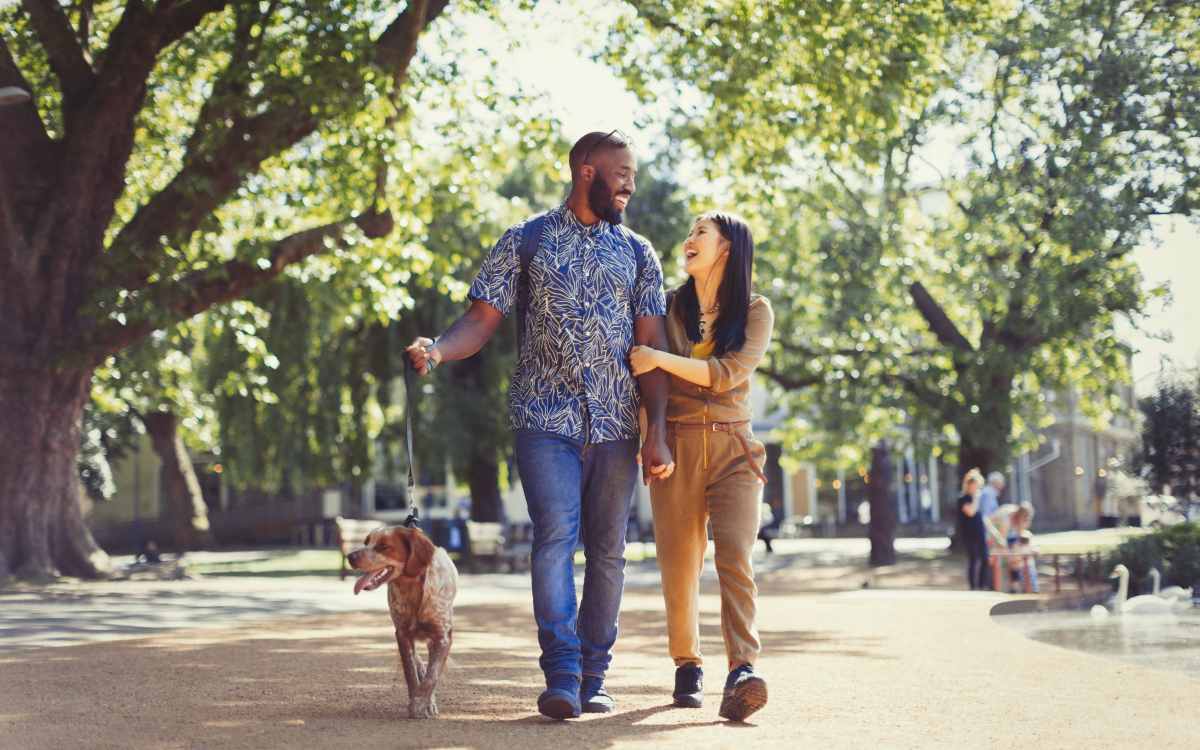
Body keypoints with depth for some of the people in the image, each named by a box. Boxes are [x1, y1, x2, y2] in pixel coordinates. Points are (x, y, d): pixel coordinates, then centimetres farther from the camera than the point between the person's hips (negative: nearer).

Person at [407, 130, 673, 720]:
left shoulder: (637, 253, 13)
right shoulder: (524, 242, 6)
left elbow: (651, 346, 8)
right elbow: (482, 319, 1)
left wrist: (657, 433, -2)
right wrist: (437, 350, -20)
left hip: (616, 426, 3)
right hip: (546, 421, -3)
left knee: (607, 549, 4)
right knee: (556, 536, -16)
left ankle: (592, 679, 13)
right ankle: (560, 677, -17)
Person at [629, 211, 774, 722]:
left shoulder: (755, 311, 5)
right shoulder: (669, 306, 9)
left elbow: (729, 373, -10)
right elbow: (642, 376, 10)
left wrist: (661, 359, -16)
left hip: (733, 449, -1)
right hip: (676, 447, 1)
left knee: (735, 558, -16)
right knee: (679, 564, -1)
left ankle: (742, 671, -26)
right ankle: (687, 665, 15)